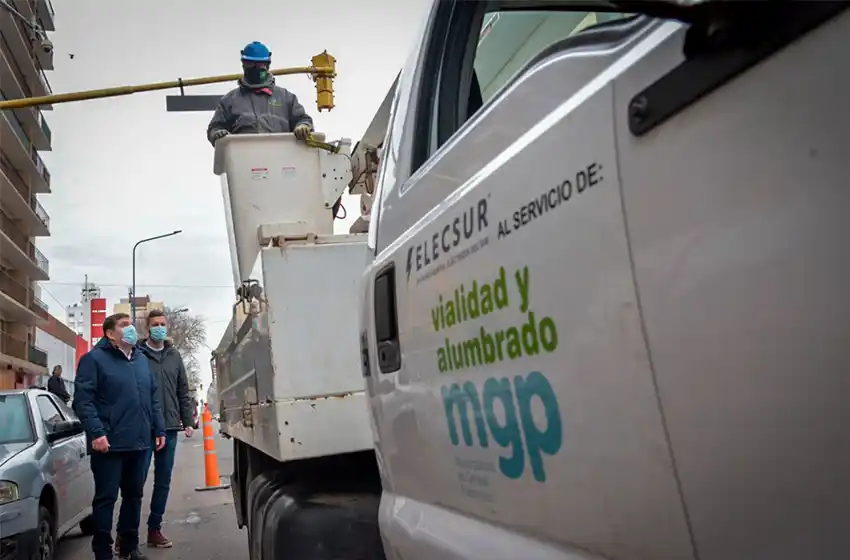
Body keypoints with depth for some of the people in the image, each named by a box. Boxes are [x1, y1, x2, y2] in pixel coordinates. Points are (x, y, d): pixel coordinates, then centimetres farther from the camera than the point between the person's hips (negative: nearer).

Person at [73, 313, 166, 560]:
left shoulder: (141, 360, 16)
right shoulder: (94, 359, -5)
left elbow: (153, 398, 19)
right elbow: (83, 400, -13)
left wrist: (158, 429, 13)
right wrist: (95, 432, -21)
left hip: (139, 443, 7)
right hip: (109, 444, -6)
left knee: (134, 495, 14)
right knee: (106, 497, 0)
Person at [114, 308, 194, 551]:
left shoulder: (174, 356, 12)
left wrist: (187, 421, 9)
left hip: (169, 428, 4)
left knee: (163, 481, 8)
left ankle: (154, 529, 18)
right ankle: (124, 531, 10)